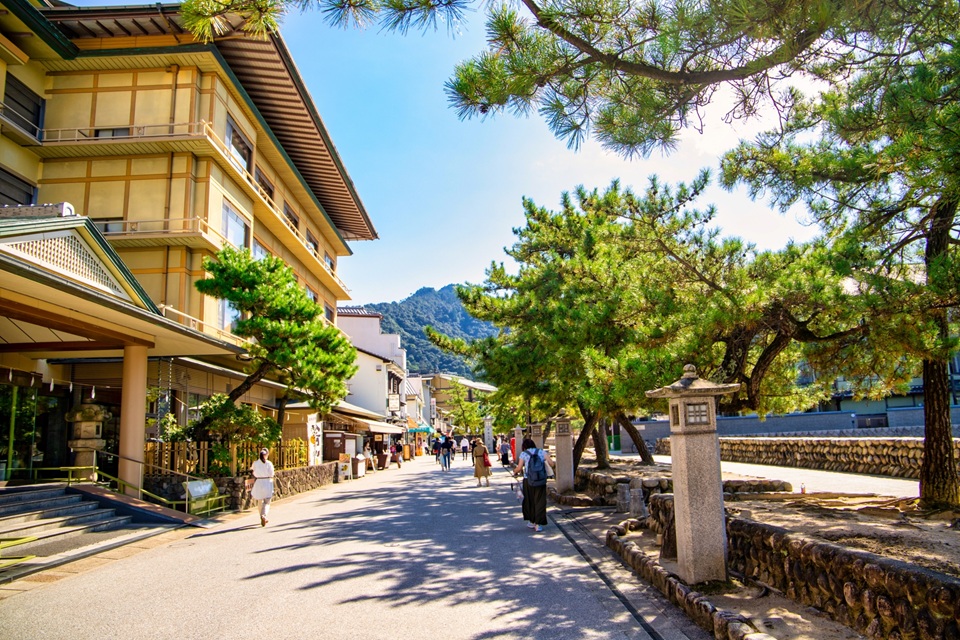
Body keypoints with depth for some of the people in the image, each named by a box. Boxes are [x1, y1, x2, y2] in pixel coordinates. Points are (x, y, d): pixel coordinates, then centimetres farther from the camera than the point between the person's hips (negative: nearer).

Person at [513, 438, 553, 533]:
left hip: (528, 480, 0)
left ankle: (531, 522, 26)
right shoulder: (542, 452, 5)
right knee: (539, 502, 5)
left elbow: (519, 468, -5)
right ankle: (538, 524, 2)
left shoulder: (523, 454, 1)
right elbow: (551, 464, -3)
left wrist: (515, 471, 16)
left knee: (529, 501, 17)